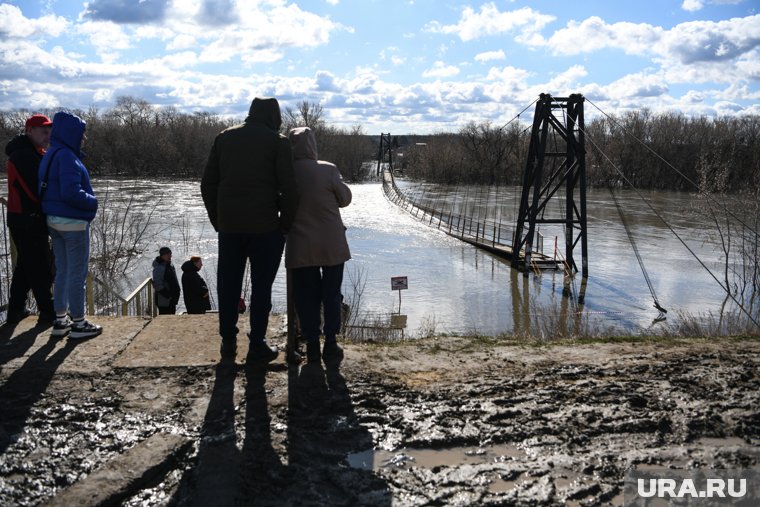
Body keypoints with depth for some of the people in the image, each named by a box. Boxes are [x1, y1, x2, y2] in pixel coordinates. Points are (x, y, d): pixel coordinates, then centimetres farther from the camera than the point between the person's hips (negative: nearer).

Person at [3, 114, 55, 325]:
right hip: (28, 222, -10)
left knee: (25, 266, 18)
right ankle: (48, 312, 11)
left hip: (26, 221, 10)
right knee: (41, 268, 0)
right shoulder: (24, 155, -18)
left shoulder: (34, 153, 14)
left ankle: (16, 310, 27)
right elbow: (38, 192, -23)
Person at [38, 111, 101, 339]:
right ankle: (79, 323, 8)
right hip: (73, 222, -9)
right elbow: (71, 192, -26)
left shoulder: (51, 155, 12)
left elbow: (45, 190, 16)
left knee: (62, 271, 16)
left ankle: (60, 320, 22)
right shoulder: (67, 157, -18)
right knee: (77, 273, 0)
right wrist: (92, 201, -9)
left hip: (54, 220, 9)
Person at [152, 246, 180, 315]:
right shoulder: (158, 268, -17)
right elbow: (157, 284, -21)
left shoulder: (170, 265, 12)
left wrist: (177, 291, 11)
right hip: (164, 300, -9)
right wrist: (168, 295, -21)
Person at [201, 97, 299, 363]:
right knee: (261, 286, 5)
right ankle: (257, 345, 9)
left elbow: (208, 184, 9)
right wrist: (285, 224, 1)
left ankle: (228, 343, 19)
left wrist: (217, 221, 14)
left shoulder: (225, 137, 11)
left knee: (228, 285, 12)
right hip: (265, 227, -4)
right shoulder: (278, 141, -2)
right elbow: (288, 189, -10)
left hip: (229, 226, 4)